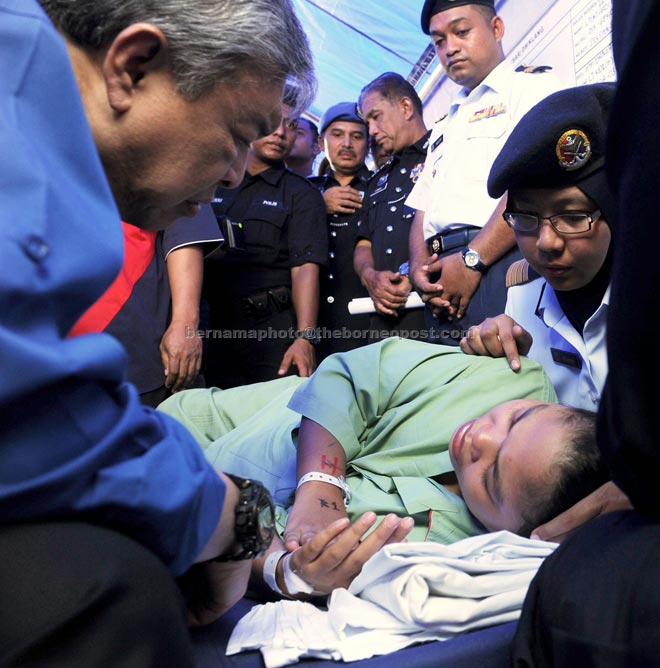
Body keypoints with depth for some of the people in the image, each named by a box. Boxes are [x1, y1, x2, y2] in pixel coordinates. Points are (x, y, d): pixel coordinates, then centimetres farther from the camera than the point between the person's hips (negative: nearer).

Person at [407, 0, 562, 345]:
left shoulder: (532, 85, 7)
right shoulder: (444, 126, 30)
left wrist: (472, 260, -16)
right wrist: (419, 266, 2)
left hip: (502, 264, -6)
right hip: (444, 284, 7)